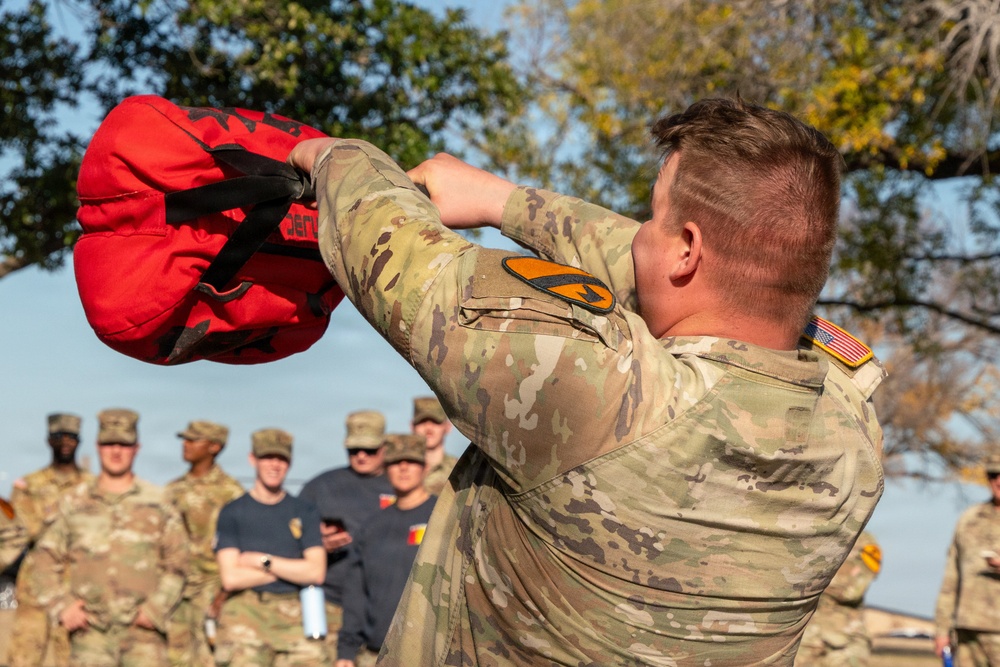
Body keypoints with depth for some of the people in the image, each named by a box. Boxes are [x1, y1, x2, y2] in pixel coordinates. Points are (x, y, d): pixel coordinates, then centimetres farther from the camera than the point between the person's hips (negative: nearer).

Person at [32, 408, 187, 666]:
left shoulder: (158, 503, 9)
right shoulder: (73, 502, 12)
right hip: (89, 629, 1)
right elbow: (47, 559, 14)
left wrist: (156, 609, -3)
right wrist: (61, 606, 2)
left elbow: (177, 564, 8)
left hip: (142, 628, -1)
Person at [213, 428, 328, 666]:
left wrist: (263, 561, -3)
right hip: (245, 616, -2)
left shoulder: (305, 512, 13)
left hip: (295, 619, 2)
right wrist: (291, 568, 0)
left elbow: (316, 572, 2)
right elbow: (231, 577, -4)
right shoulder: (233, 513, 7)